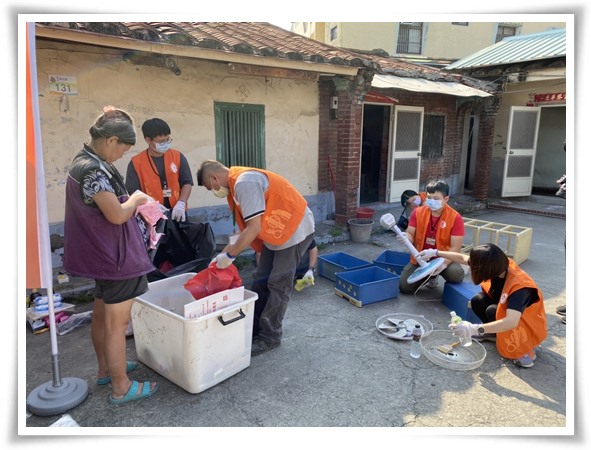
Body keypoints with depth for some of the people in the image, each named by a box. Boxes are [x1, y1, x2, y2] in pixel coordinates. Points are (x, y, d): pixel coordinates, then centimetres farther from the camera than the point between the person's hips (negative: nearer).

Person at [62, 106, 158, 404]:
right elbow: (117, 215, -26)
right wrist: (135, 200, -8)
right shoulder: (93, 170, -23)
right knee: (117, 323, 0)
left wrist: (129, 201, 3)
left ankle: (106, 368, 39)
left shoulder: (83, 162, 9)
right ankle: (121, 388, 14)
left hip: (101, 255, 11)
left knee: (101, 315, 21)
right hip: (114, 256, -11)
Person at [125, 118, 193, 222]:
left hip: (177, 214, 2)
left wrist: (181, 203, -16)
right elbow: (132, 192, -6)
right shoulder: (136, 163, -2)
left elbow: (187, 183, 2)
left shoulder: (178, 157, 4)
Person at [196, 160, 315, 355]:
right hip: (276, 231, 10)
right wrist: (225, 252, 7)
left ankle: (270, 336, 10)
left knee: (278, 285, -3)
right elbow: (246, 227, 11)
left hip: (294, 229, -10)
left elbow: (254, 228, -27)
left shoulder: (244, 182, -24)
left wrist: (229, 255, -17)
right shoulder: (238, 182, 7)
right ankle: (253, 329, 23)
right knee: (260, 280, 12)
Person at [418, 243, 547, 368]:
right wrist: (436, 253, -2)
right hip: (506, 307, 6)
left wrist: (475, 329, -55)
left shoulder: (518, 286, -38)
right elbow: (463, 258, -5)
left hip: (528, 324, -6)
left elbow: (511, 322, -49)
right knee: (478, 301, -17)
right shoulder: (499, 265, -19)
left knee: (492, 311, -30)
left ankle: (527, 350, -12)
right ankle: (495, 333, 8)